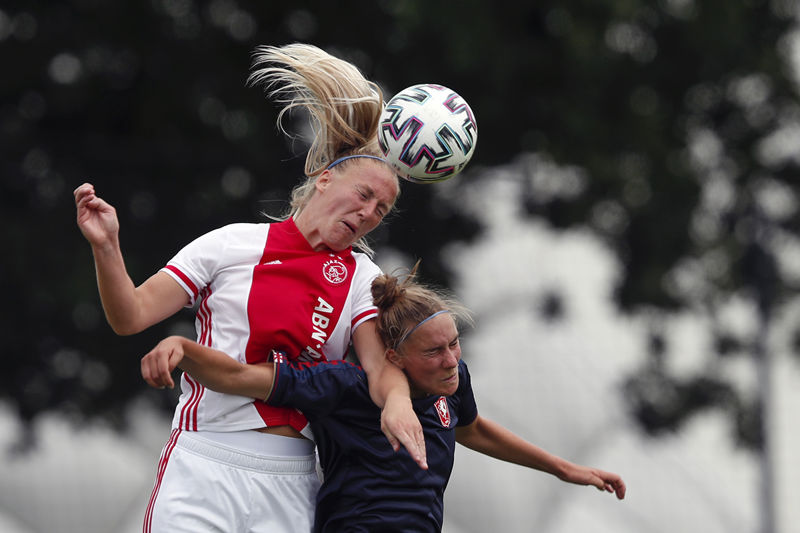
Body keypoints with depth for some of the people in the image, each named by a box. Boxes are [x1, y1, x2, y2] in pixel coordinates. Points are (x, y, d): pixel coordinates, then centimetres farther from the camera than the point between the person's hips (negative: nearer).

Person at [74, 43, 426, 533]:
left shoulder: (362, 278, 10)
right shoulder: (235, 244, 3)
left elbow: (379, 364, -5)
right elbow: (131, 317, 2)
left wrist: (396, 400, -28)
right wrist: (106, 248, -15)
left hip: (288, 484, 2)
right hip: (203, 469, -2)